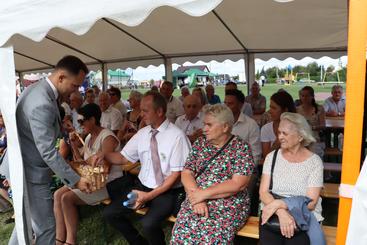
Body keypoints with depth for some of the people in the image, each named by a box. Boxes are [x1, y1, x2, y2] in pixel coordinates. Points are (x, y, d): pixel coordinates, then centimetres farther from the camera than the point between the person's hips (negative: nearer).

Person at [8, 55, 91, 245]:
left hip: (24, 167, 10)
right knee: (45, 226, 4)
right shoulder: (42, 104, -29)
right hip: (32, 172, -10)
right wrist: (75, 180, -23)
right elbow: (48, 152, -28)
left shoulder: (37, 88, 3)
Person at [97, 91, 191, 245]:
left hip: (167, 192, -6)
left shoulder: (176, 136, -15)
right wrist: (104, 155, -11)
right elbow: (124, 158, 9)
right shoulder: (142, 133, 3)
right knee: (110, 213, -1)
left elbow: (176, 174, -15)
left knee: (148, 224, -29)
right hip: (142, 185, 6)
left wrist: (150, 195, -19)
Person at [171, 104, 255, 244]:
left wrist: (203, 193, -15)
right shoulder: (200, 143, 9)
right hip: (197, 201, 3)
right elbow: (186, 173, 4)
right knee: (181, 233, -21)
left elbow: (238, 184, -12)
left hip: (230, 206, -3)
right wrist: (197, 197, -13)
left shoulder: (241, 148, -3)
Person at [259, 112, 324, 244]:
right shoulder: (272, 157, 2)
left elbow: (311, 203, -7)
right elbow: (263, 193, -3)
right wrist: (281, 212, -19)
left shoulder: (314, 161, -4)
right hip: (273, 215, 1)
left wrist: (278, 203, -18)